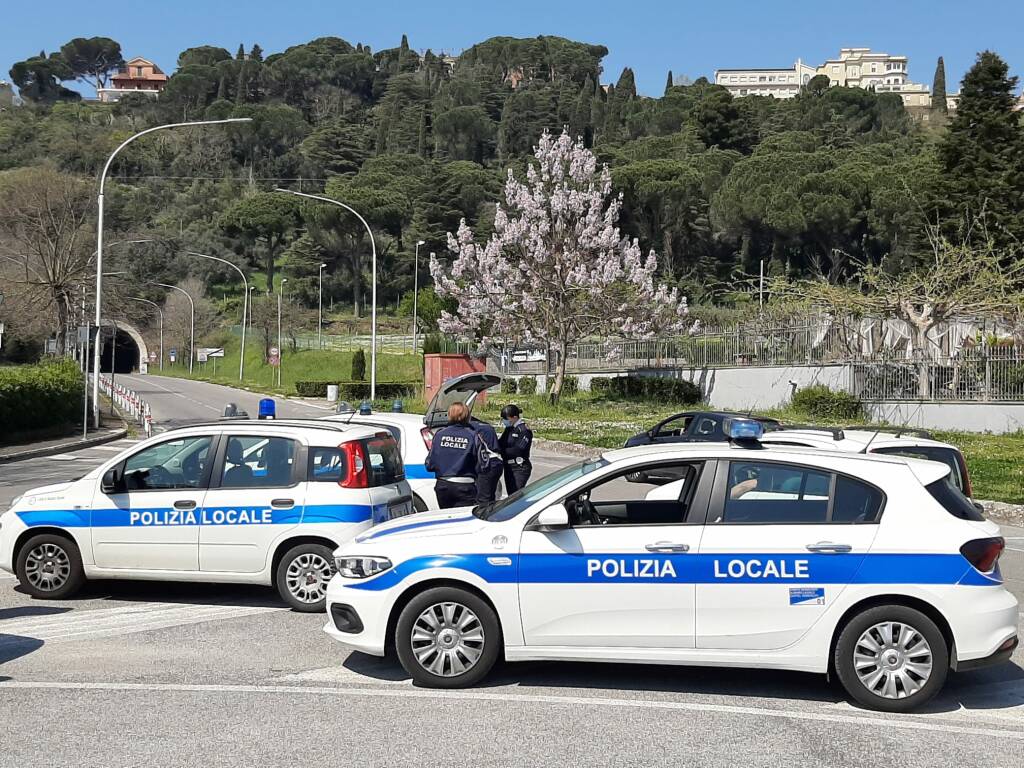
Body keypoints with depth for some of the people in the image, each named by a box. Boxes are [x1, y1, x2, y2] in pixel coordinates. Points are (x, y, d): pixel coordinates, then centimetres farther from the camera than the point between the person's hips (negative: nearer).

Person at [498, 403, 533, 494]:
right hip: (509, 467, 8)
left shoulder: (524, 430, -14)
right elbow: (500, 442, 13)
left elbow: (518, 450, -21)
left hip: (520, 468, -8)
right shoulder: (509, 429, 11)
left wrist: (500, 452, -22)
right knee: (510, 495, 10)